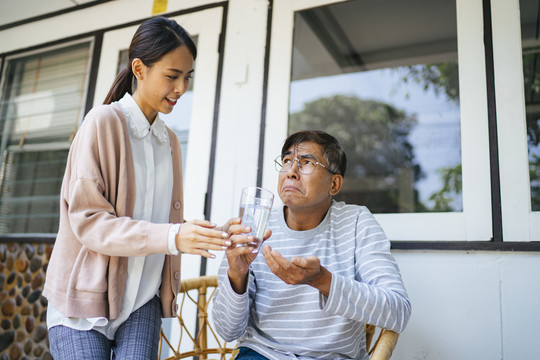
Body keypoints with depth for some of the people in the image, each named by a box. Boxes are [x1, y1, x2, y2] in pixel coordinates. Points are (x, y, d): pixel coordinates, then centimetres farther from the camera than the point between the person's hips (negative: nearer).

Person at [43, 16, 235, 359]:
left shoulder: (169, 140, 11)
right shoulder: (103, 122, -9)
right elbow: (88, 220, -17)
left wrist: (212, 236, -6)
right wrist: (172, 237, -27)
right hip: (85, 299, -4)